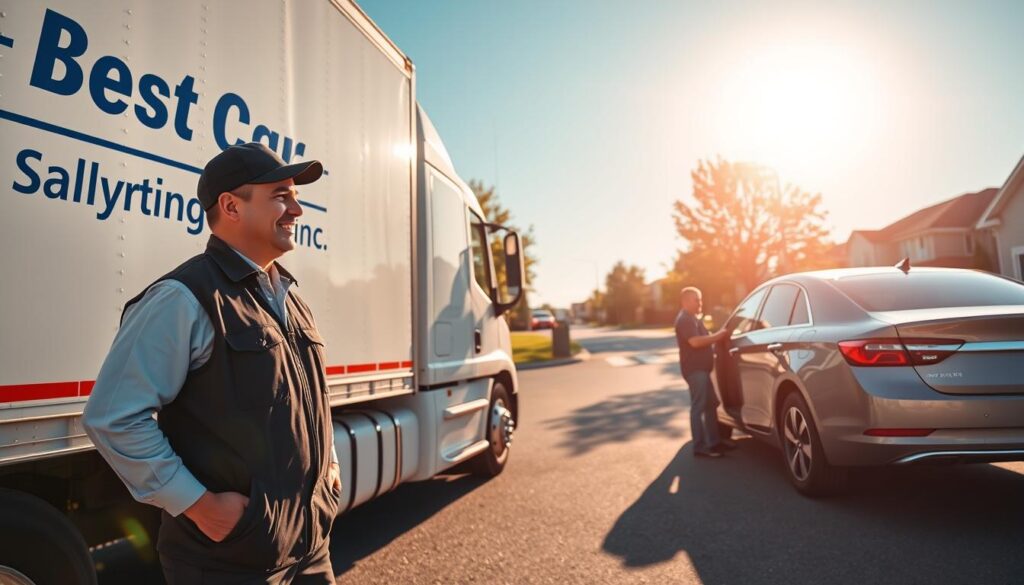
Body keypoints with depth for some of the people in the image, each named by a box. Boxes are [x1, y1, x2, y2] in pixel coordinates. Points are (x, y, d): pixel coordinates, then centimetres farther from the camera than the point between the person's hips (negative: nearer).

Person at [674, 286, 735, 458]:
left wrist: (716, 337, 13)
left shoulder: (693, 318, 20)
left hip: (702, 368, 11)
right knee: (699, 407, -8)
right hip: (695, 369, -11)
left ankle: (713, 441, 23)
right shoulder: (685, 319, -15)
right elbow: (695, 342, -25)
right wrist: (717, 336, -16)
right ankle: (700, 447, -4)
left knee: (711, 404, 15)